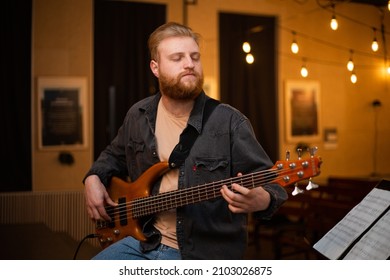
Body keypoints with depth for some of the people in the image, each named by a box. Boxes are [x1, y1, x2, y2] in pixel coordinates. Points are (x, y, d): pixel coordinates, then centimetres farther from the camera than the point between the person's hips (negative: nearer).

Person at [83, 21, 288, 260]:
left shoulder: (229, 122, -11)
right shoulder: (138, 116, 4)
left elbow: (271, 183, -11)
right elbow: (114, 155, 23)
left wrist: (258, 201, -33)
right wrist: (94, 178, 4)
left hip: (205, 253, -4)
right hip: (146, 240, 5)